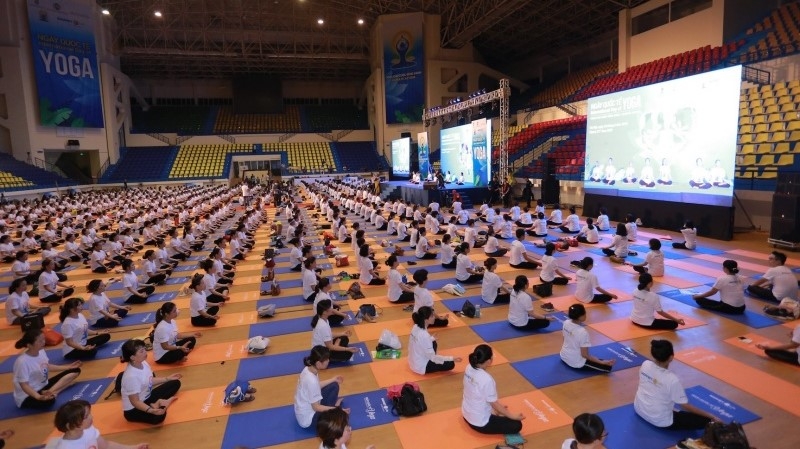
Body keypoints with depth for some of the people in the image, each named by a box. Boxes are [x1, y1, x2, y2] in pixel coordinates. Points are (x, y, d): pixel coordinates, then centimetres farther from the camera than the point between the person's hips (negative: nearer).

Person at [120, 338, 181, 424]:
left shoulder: (143, 363, -6)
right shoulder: (131, 376, -31)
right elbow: (135, 402, -27)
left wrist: (167, 378, 18)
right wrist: (151, 410, -40)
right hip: (133, 410, -10)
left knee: (175, 383, 7)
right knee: (159, 416, -39)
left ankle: (157, 403, -9)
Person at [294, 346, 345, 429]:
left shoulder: (308, 369, -10)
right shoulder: (311, 380, -35)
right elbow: (316, 407, -25)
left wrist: (333, 379, 16)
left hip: (308, 406, 9)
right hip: (307, 419, -9)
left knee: (334, 386, 7)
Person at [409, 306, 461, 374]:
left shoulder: (416, 327, -8)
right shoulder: (424, 336, -32)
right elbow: (432, 357, -23)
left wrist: (431, 338, 9)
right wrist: (451, 359, -20)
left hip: (413, 361, 8)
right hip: (421, 367, -8)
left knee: (434, 344, 23)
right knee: (451, 364, -4)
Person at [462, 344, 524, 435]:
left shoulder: (469, 369, -10)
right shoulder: (487, 379, -33)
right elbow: (494, 404, -21)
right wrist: (513, 416, -8)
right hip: (480, 423, -9)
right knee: (517, 425, -1)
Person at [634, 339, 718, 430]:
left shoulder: (645, 364, -12)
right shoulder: (672, 380, -28)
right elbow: (685, 406, -15)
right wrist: (710, 416, -6)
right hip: (660, 421, -6)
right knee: (704, 420, 1)